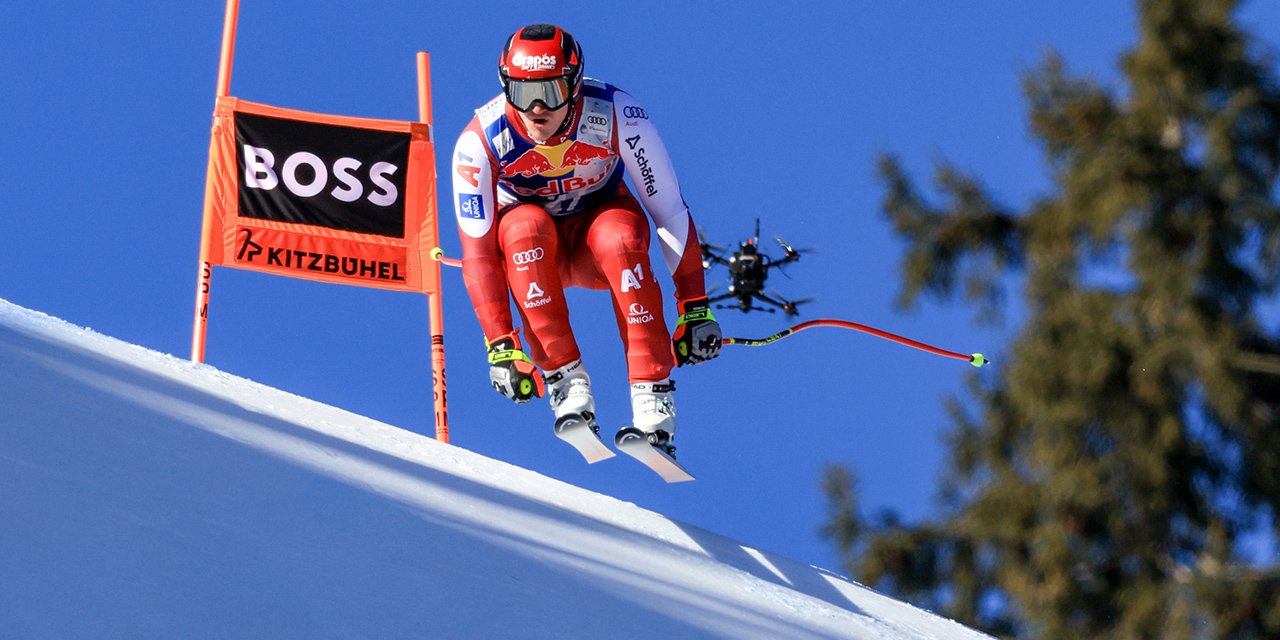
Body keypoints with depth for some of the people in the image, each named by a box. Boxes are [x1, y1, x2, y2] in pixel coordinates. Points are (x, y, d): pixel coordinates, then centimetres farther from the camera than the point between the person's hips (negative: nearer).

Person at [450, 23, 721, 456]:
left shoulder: (619, 118, -27)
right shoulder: (479, 142, -25)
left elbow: (671, 213, -20)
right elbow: (477, 252, -24)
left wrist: (696, 308, -24)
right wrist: (500, 346, -31)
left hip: (601, 223, 0)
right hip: (528, 245, 0)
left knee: (620, 235, -35)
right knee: (526, 225, -35)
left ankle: (653, 398, -35)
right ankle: (566, 382, -33)